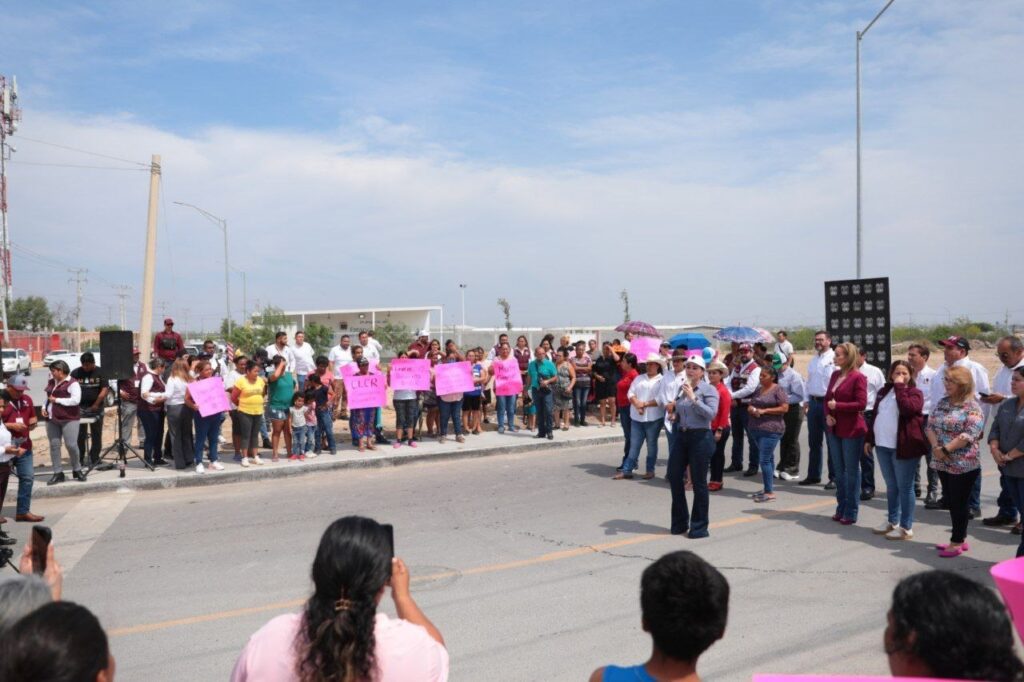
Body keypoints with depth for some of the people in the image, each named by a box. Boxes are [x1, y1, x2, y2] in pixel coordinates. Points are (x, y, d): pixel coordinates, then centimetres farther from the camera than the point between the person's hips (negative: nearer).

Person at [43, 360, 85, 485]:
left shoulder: (72, 383, -8)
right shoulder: (51, 382, 14)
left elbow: (76, 400, -19)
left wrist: (57, 400, -15)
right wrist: (44, 407, 8)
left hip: (69, 419, -7)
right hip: (51, 419, 7)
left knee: (71, 445, -8)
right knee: (54, 445, 5)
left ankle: (77, 470, 12)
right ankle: (58, 473, 11)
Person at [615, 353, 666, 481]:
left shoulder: (662, 380, -1)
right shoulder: (639, 378, 14)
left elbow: (661, 399, -12)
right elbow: (630, 393, 5)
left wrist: (645, 404, -13)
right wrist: (637, 404, -12)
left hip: (654, 418, -4)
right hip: (637, 417, 4)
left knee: (651, 445, 7)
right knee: (634, 445, 5)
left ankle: (650, 470, 17)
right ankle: (627, 470, 7)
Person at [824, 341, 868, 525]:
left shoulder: (858, 377, -13)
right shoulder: (835, 375, 9)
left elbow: (861, 404, -19)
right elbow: (827, 398, 14)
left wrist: (837, 406, -18)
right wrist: (828, 415, -2)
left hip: (852, 430, -7)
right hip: (834, 429, 7)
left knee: (851, 471, 3)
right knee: (839, 470, 14)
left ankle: (851, 512, 12)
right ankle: (841, 509, 25)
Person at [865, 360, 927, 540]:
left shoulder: (915, 392, -5)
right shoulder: (884, 391, 13)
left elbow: (907, 408, -26)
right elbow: (875, 416, 17)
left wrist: (900, 387, -18)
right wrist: (869, 439, 15)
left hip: (903, 446, -6)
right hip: (883, 445, 6)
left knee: (904, 487, 0)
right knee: (891, 486, 16)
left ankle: (906, 527, 7)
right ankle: (892, 521, 28)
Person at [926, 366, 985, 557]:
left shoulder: (972, 407, -10)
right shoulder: (942, 403, 11)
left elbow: (970, 434, -19)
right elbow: (930, 426, 7)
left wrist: (946, 449, -19)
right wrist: (935, 447, -10)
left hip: (963, 464, -7)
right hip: (942, 463, 7)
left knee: (960, 503, 2)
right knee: (951, 501, 13)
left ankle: (958, 542, 12)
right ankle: (959, 539, 24)